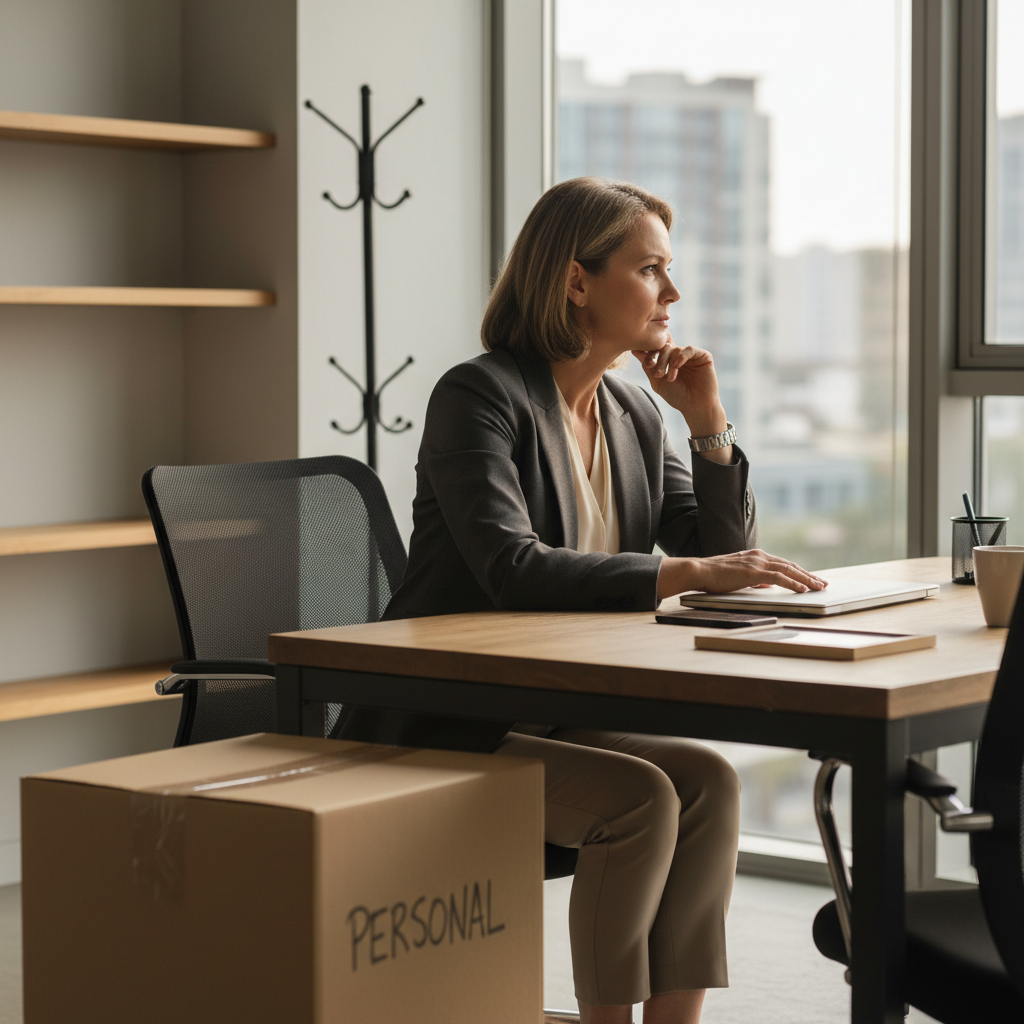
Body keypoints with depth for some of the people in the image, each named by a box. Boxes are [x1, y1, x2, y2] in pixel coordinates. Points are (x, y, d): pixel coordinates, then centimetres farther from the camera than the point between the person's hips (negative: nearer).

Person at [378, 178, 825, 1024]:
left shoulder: (635, 414, 10)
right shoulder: (479, 396, -12)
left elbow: (723, 551, 9)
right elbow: (509, 568, -28)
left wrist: (708, 419, -2)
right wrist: (684, 572, -34)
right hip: (454, 726, -7)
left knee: (709, 780, -18)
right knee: (644, 797, -25)